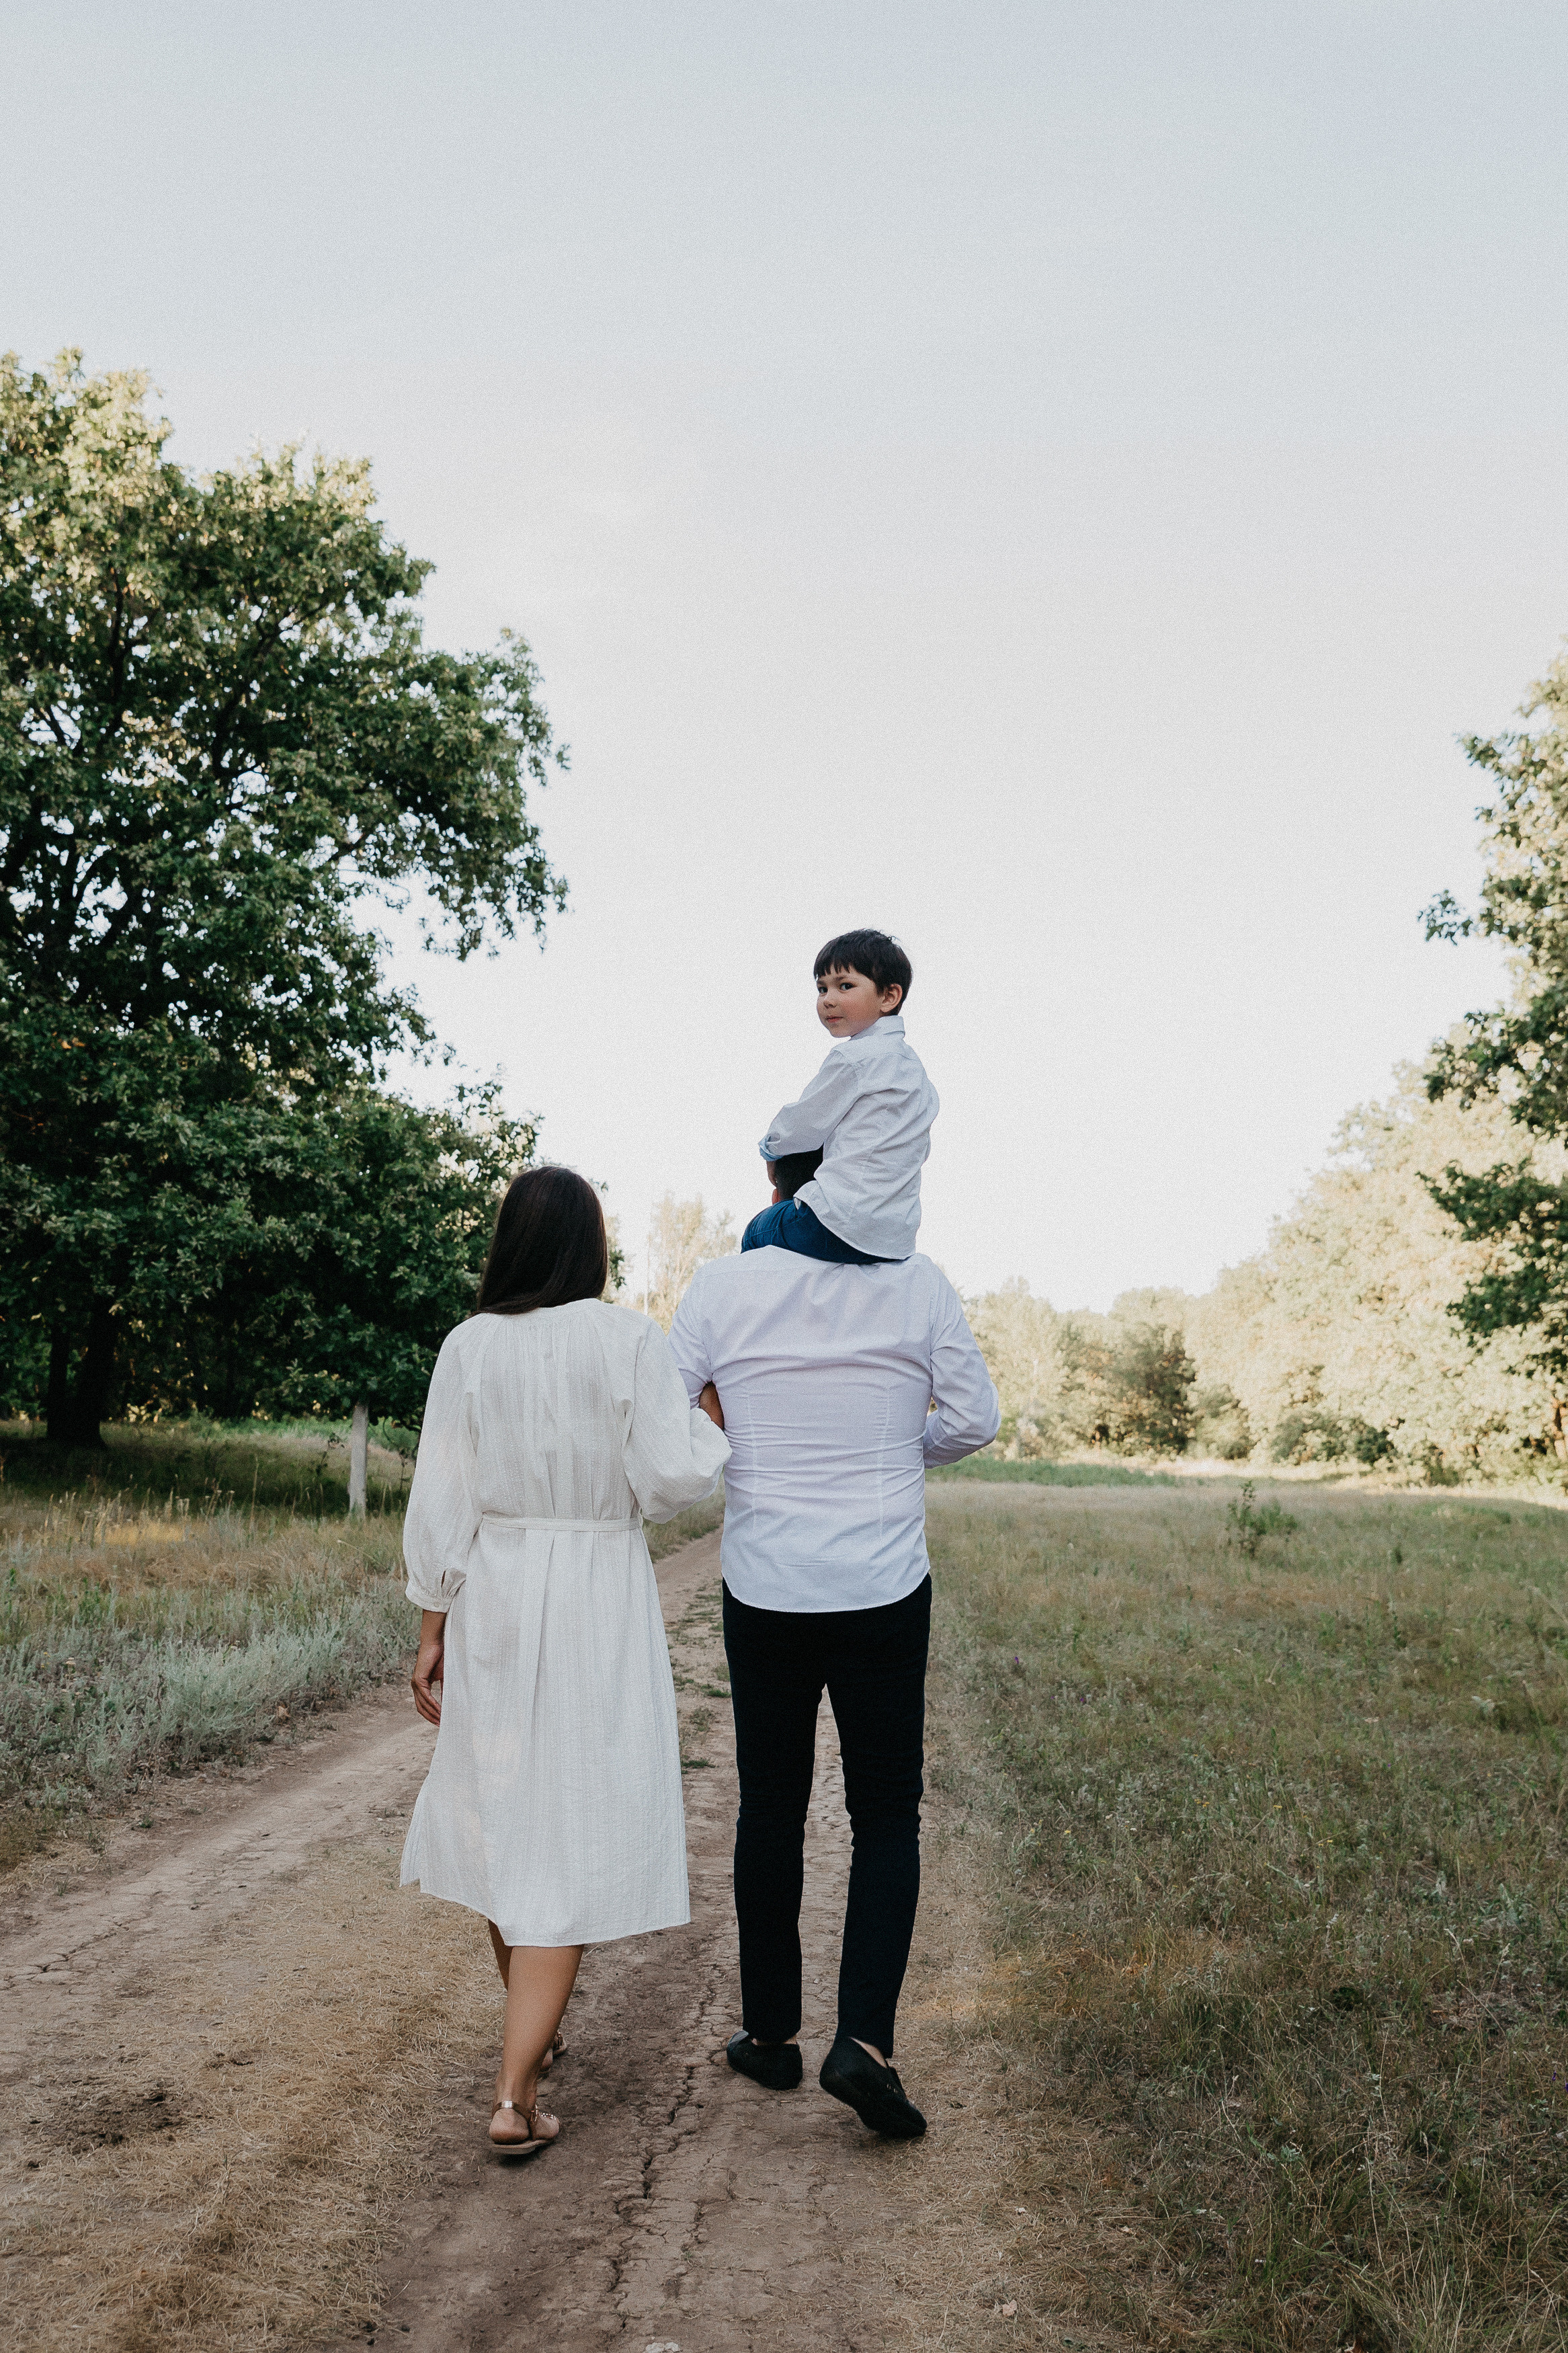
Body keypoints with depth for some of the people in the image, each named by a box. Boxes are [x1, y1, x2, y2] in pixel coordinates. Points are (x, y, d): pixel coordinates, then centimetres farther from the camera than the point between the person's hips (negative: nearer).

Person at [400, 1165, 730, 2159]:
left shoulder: (470, 1347, -3)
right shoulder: (630, 1341, -10)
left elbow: (442, 1502, -2)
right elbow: (671, 1482, -12)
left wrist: (433, 1632, 6)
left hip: (494, 1604, 4)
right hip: (600, 1606, -3)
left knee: (505, 1814, 20)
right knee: (577, 1837, 2)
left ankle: (533, 2029, 40)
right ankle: (516, 2093, -3)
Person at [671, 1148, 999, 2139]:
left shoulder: (724, 1286, -6)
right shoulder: (919, 1284, -7)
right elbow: (975, 1419, -3)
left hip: (765, 1591, 1)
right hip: (885, 1592, -1)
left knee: (772, 1809, 15)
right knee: (887, 1815, 10)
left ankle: (772, 2032, 25)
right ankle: (866, 2039, -2)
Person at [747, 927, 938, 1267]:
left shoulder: (852, 1057, -12)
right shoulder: (913, 1065, 14)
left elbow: (803, 1128, -4)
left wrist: (769, 1145, 20)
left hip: (844, 1226, -8)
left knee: (756, 1234, 15)